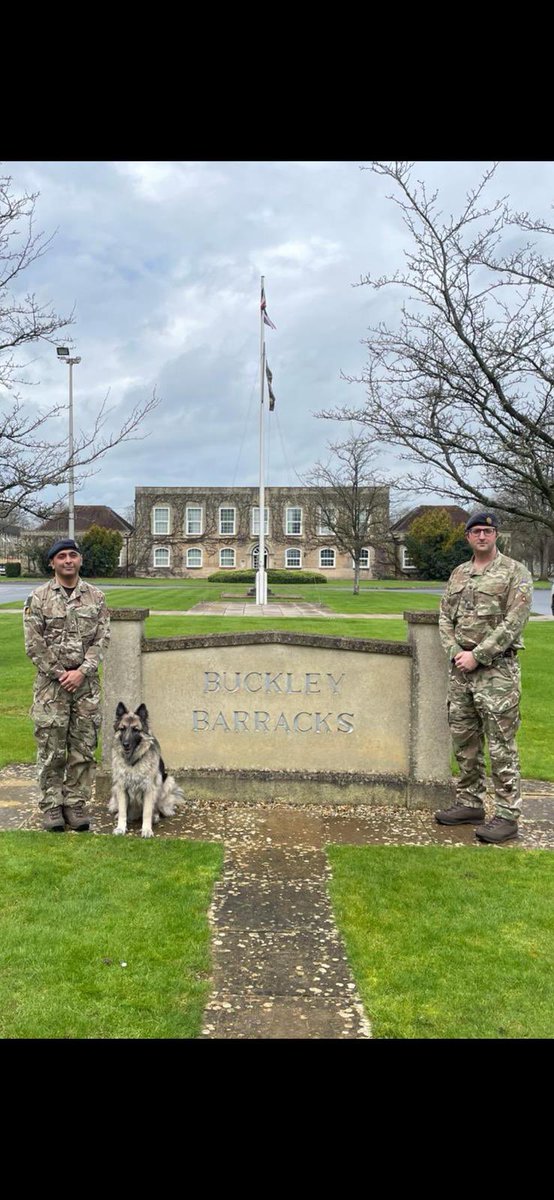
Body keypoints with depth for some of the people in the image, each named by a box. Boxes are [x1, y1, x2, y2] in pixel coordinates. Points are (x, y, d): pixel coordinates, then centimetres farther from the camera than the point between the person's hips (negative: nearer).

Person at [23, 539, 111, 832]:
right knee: (51, 749, 1)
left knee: (84, 747, 6)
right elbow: (34, 644, -4)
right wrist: (60, 674, -9)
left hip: (86, 683, 2)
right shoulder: (38, 598, 0)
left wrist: (81, 671, -11)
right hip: (51, 684, -2)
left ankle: (76, 804, 17)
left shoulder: (96, 597, 6)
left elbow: (101, 639, 1)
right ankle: (52, 806, 13)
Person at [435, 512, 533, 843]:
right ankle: (470, 803, 26)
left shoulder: (515, 572, -4)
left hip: (496, 669, -6)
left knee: (501, 745, -4)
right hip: (460, 668, 6)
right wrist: (456, 651, -4)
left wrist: (477, 655, -15)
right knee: (465, 741, 13)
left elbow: (513, 623, -12)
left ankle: (508, 815, 3)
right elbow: (445, 617, 13)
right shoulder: (458, 574, 14)